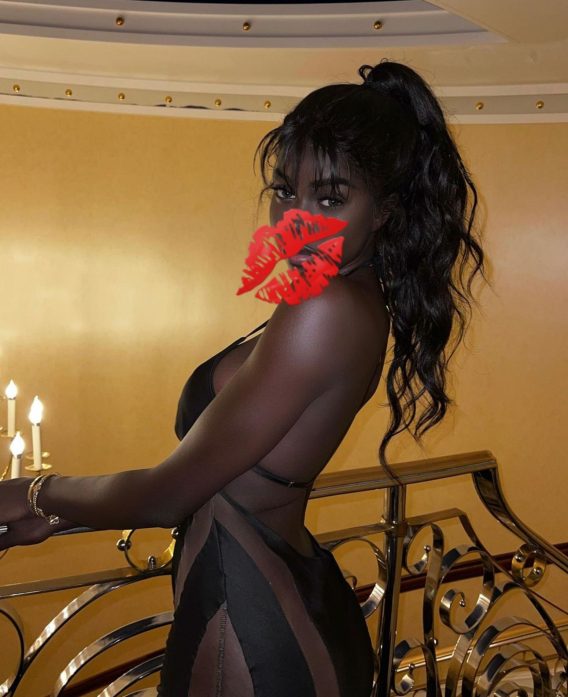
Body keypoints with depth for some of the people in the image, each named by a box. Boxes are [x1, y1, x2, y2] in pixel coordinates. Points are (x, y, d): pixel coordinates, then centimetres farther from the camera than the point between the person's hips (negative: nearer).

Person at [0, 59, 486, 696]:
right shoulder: (359, 306, 5)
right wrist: (55, 519, 9)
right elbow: (234, 486, 7)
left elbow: (171, 493, -19)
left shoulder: (326, 310, -24)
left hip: (255, 637, -9)